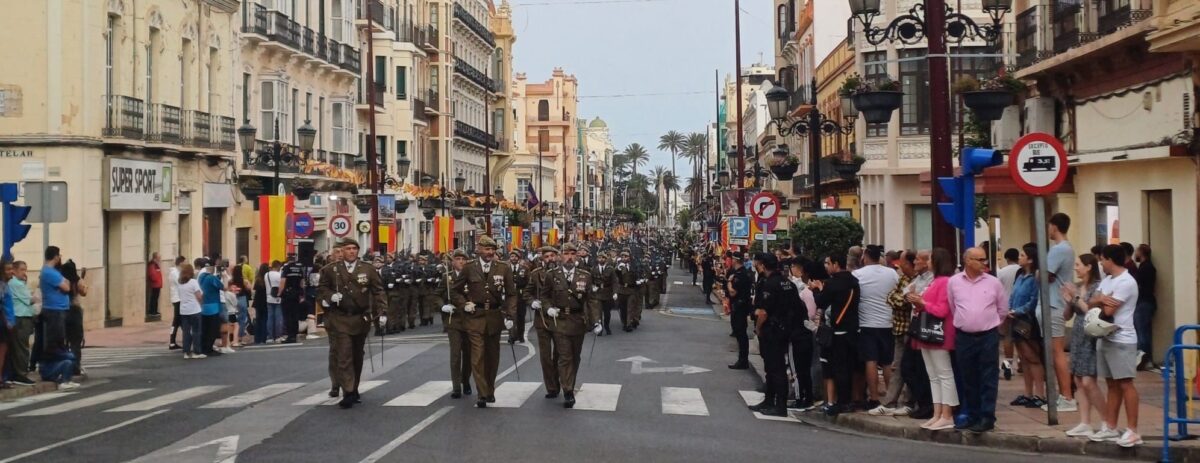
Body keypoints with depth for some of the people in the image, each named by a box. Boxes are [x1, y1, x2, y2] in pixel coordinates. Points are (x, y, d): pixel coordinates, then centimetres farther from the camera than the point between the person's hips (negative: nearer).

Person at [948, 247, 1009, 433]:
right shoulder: (953, 282, 0)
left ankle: (987, 418, 3)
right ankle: (971, 416, 18)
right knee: (968, 379, 9)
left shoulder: (993, 282, -1)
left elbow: (1003, 309, 10)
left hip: (988, 336, -1)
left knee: (988, 379, 0)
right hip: (963, 337, 1)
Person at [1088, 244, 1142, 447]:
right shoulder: (1106, 281, 15)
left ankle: (1132, 431, -5)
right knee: (1112, 384, 13)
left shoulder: (1126, 282, -15)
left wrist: (1100, 300, 2)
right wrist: (1102, 299, -12)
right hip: (1105, 338, 9)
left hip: (1122, 341, -9)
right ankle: (1110, 427, 18)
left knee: (1125, 384, -7)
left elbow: (1108, 310, -19)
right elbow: (1091, 303, 9)